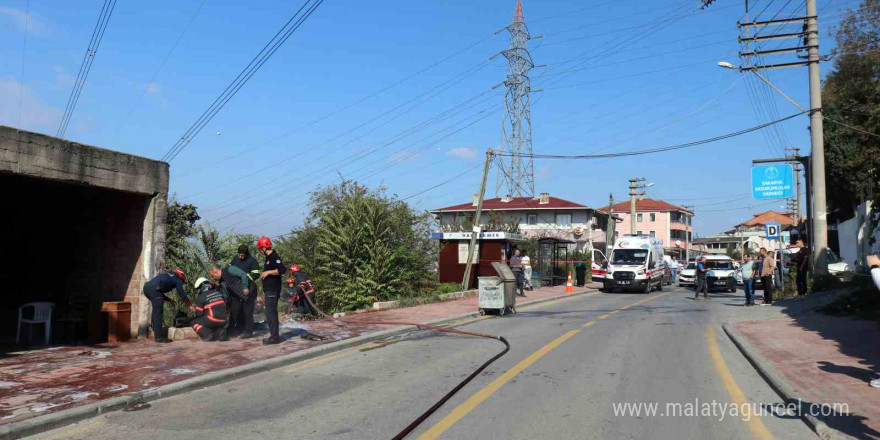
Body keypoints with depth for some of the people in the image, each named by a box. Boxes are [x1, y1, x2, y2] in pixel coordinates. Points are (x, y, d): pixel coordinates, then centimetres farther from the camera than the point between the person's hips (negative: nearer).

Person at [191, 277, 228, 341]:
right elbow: (225, 305, 17)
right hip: (222, 321, 5)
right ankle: (220, 331, 2)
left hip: (212, 320, -5)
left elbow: (199, 313, -3)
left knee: (194, 323, 15)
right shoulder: (219, 292, 10)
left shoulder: (201, 297, -5)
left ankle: (206, 334, -8)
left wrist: (194, 310, 18)